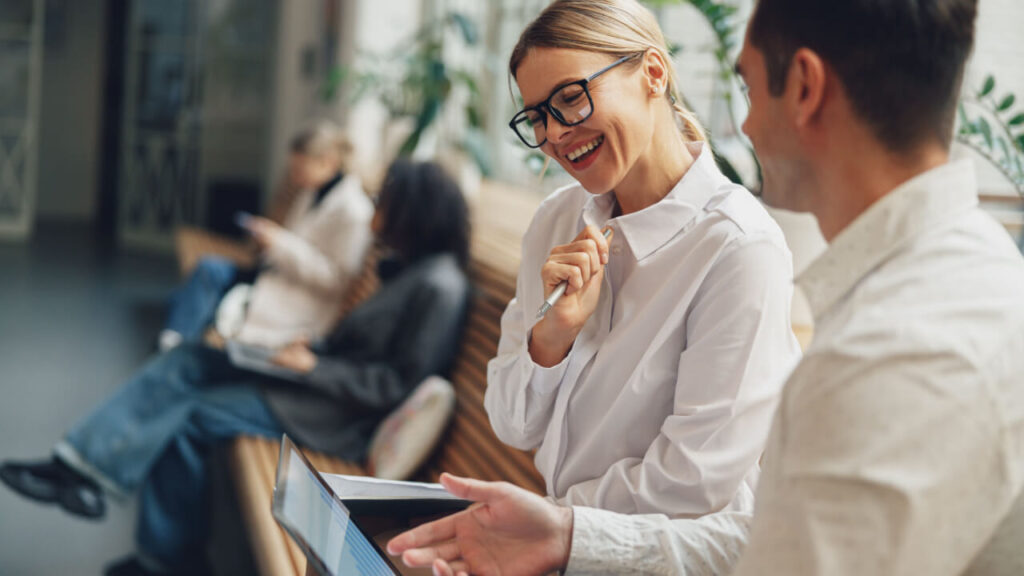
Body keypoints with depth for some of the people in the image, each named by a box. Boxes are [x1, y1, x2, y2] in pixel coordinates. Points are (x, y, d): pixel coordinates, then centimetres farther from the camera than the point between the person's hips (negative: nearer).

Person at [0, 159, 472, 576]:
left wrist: (314, 366, -19)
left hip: (343, 415, -10)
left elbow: (400, 383, -22)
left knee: (189, 415, -12)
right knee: (185, 362, 1)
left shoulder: (437, 286, -20)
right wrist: (309, 349, 0)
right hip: (321, 377, 10)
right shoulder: (403, 267, 10)